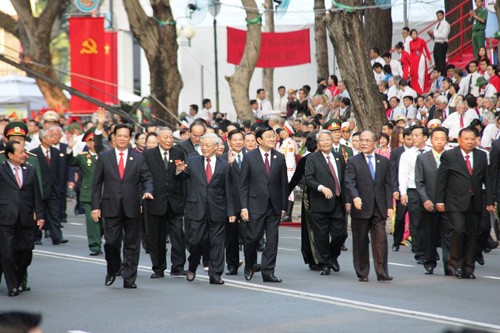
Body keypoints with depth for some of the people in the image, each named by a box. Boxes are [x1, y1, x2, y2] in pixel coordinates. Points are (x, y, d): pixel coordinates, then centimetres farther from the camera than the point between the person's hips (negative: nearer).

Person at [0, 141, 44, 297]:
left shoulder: (30, 170, 13)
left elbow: (36, 195, 13)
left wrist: (39, 215, 9)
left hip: (26, 219, 3)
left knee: (26, 251, 5)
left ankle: (20, 280, 26)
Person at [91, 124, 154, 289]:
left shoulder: (138, 158, 9)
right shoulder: (104, 157, 7)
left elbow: (147, 178, 6)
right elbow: (97, 184, 6)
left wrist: (148, 191, -16)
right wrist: (95, 206, -1)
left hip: (132, 208, 1)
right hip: (111, 208, -1)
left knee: (132, 245, 3)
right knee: (111, 242, -4)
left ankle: (129, 279, 10)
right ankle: (112, 271, 23)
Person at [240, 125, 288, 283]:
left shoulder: (279, 158, 7)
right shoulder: (250, 157, -1)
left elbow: (284, 184, 9)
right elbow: (243, 184, -2)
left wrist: (283, 206, 5)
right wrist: (244, 207, -8)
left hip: (274, 205, 3)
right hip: (255, 204, -3)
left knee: (272, 239, 0)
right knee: (252, 237, -1)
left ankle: (268, 272, 6)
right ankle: (249, 265, 24)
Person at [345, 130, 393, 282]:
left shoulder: (383, 161, 12)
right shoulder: (353, 161, 2)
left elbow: (387, 184, 11)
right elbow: (349, 183, -9)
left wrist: (389, 205, 4)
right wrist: (355, 197, -27)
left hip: (379, 208, 2)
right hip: (361, 207, -2)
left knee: (380, 241, -4)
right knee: (360, 242, 4)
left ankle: (382, 273, 0)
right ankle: (362, 273, 12)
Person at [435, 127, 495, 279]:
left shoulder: (481, 156, 11)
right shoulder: (448, 156, 1)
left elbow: (487, 180, 12)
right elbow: (441, 180, 0)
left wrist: (489, 201, 7)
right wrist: (439, 201, -4)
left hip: (475, 203, 4)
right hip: (456, 202, -4)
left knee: (472, 235, 4)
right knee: (458, 229, -18)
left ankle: (468, 269, 12)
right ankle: (455, 263, -3)